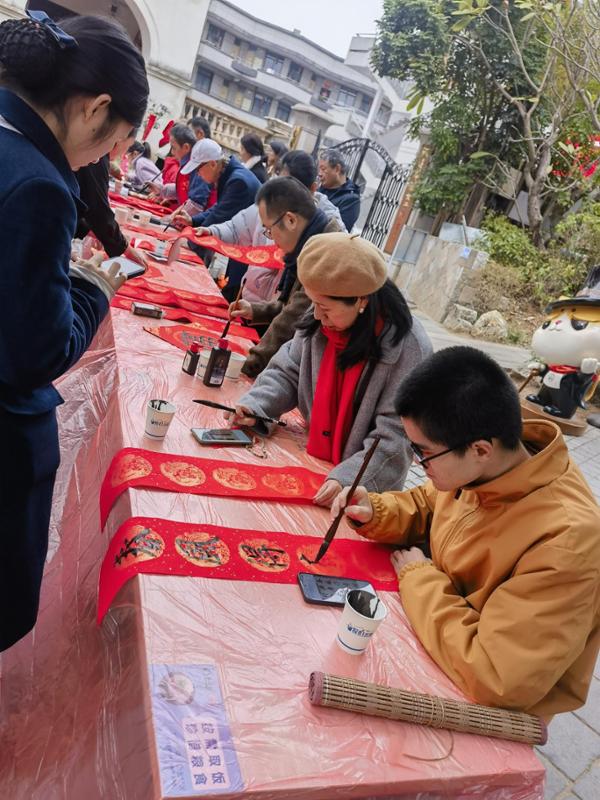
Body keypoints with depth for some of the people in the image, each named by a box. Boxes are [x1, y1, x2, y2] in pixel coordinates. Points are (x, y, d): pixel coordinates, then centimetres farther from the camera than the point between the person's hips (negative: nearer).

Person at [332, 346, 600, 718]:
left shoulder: (564, 542, -36)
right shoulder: (474, 468, -15)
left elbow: (494, 680, -35)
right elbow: (426, 506, 7)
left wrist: (417, 576, -24)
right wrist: (374, 513, -13)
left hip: (488, 711, -5)